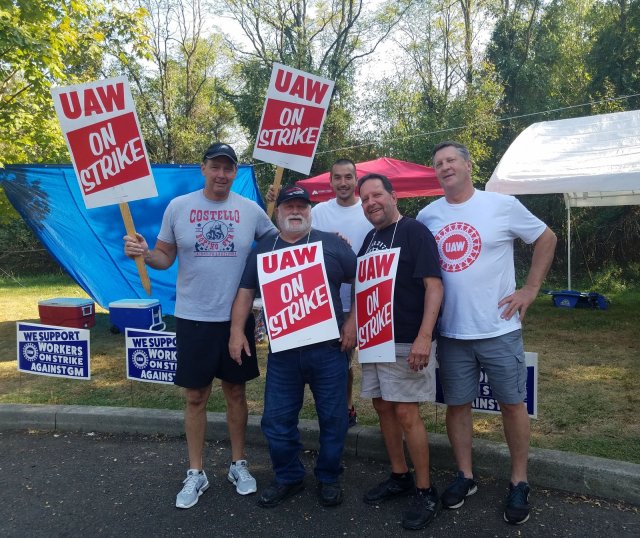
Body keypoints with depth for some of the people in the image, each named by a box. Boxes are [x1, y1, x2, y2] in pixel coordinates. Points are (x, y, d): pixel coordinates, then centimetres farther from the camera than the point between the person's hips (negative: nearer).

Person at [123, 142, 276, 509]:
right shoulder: (178, 207, -3)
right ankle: (196, 474, 25)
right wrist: (144, 253, -18)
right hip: (193, 318, 0)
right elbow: (165, 257, 2)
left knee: (236, 392, 13)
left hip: (237, 317, 1)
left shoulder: (251, 210, -1)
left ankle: (239, 464, 31)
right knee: (195, 397, 8)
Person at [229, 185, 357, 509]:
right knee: (277, 420, 8)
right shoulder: (263, 250, 10)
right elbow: (245, 291, 11)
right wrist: (237, 330, 1)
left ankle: (329, 478, 28)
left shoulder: (331, 244, 2)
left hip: (328, 348, -2)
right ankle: (288, 478, 28)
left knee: (332, 417, 8)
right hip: (282, 351, 2)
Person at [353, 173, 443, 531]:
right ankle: (399, 477, 28)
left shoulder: (415, 232, -9)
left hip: (406, 341, -7)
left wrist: (424, 337, -24)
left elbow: (434, 286, -16)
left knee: (406, 413, -5)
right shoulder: (370, 238, 14)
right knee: (383, 407, 12)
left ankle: (425, 492, 9)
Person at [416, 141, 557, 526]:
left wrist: (531, 289, -2)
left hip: (499, 329, -2)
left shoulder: (502, 205, -5)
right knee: (457, 405, 11)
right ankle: (466, 476, 29)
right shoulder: (427, 216, 3)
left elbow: (547, 238, 5)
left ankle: (519, 483, 25)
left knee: (512, 403, 8)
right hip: (451, 333, 3)